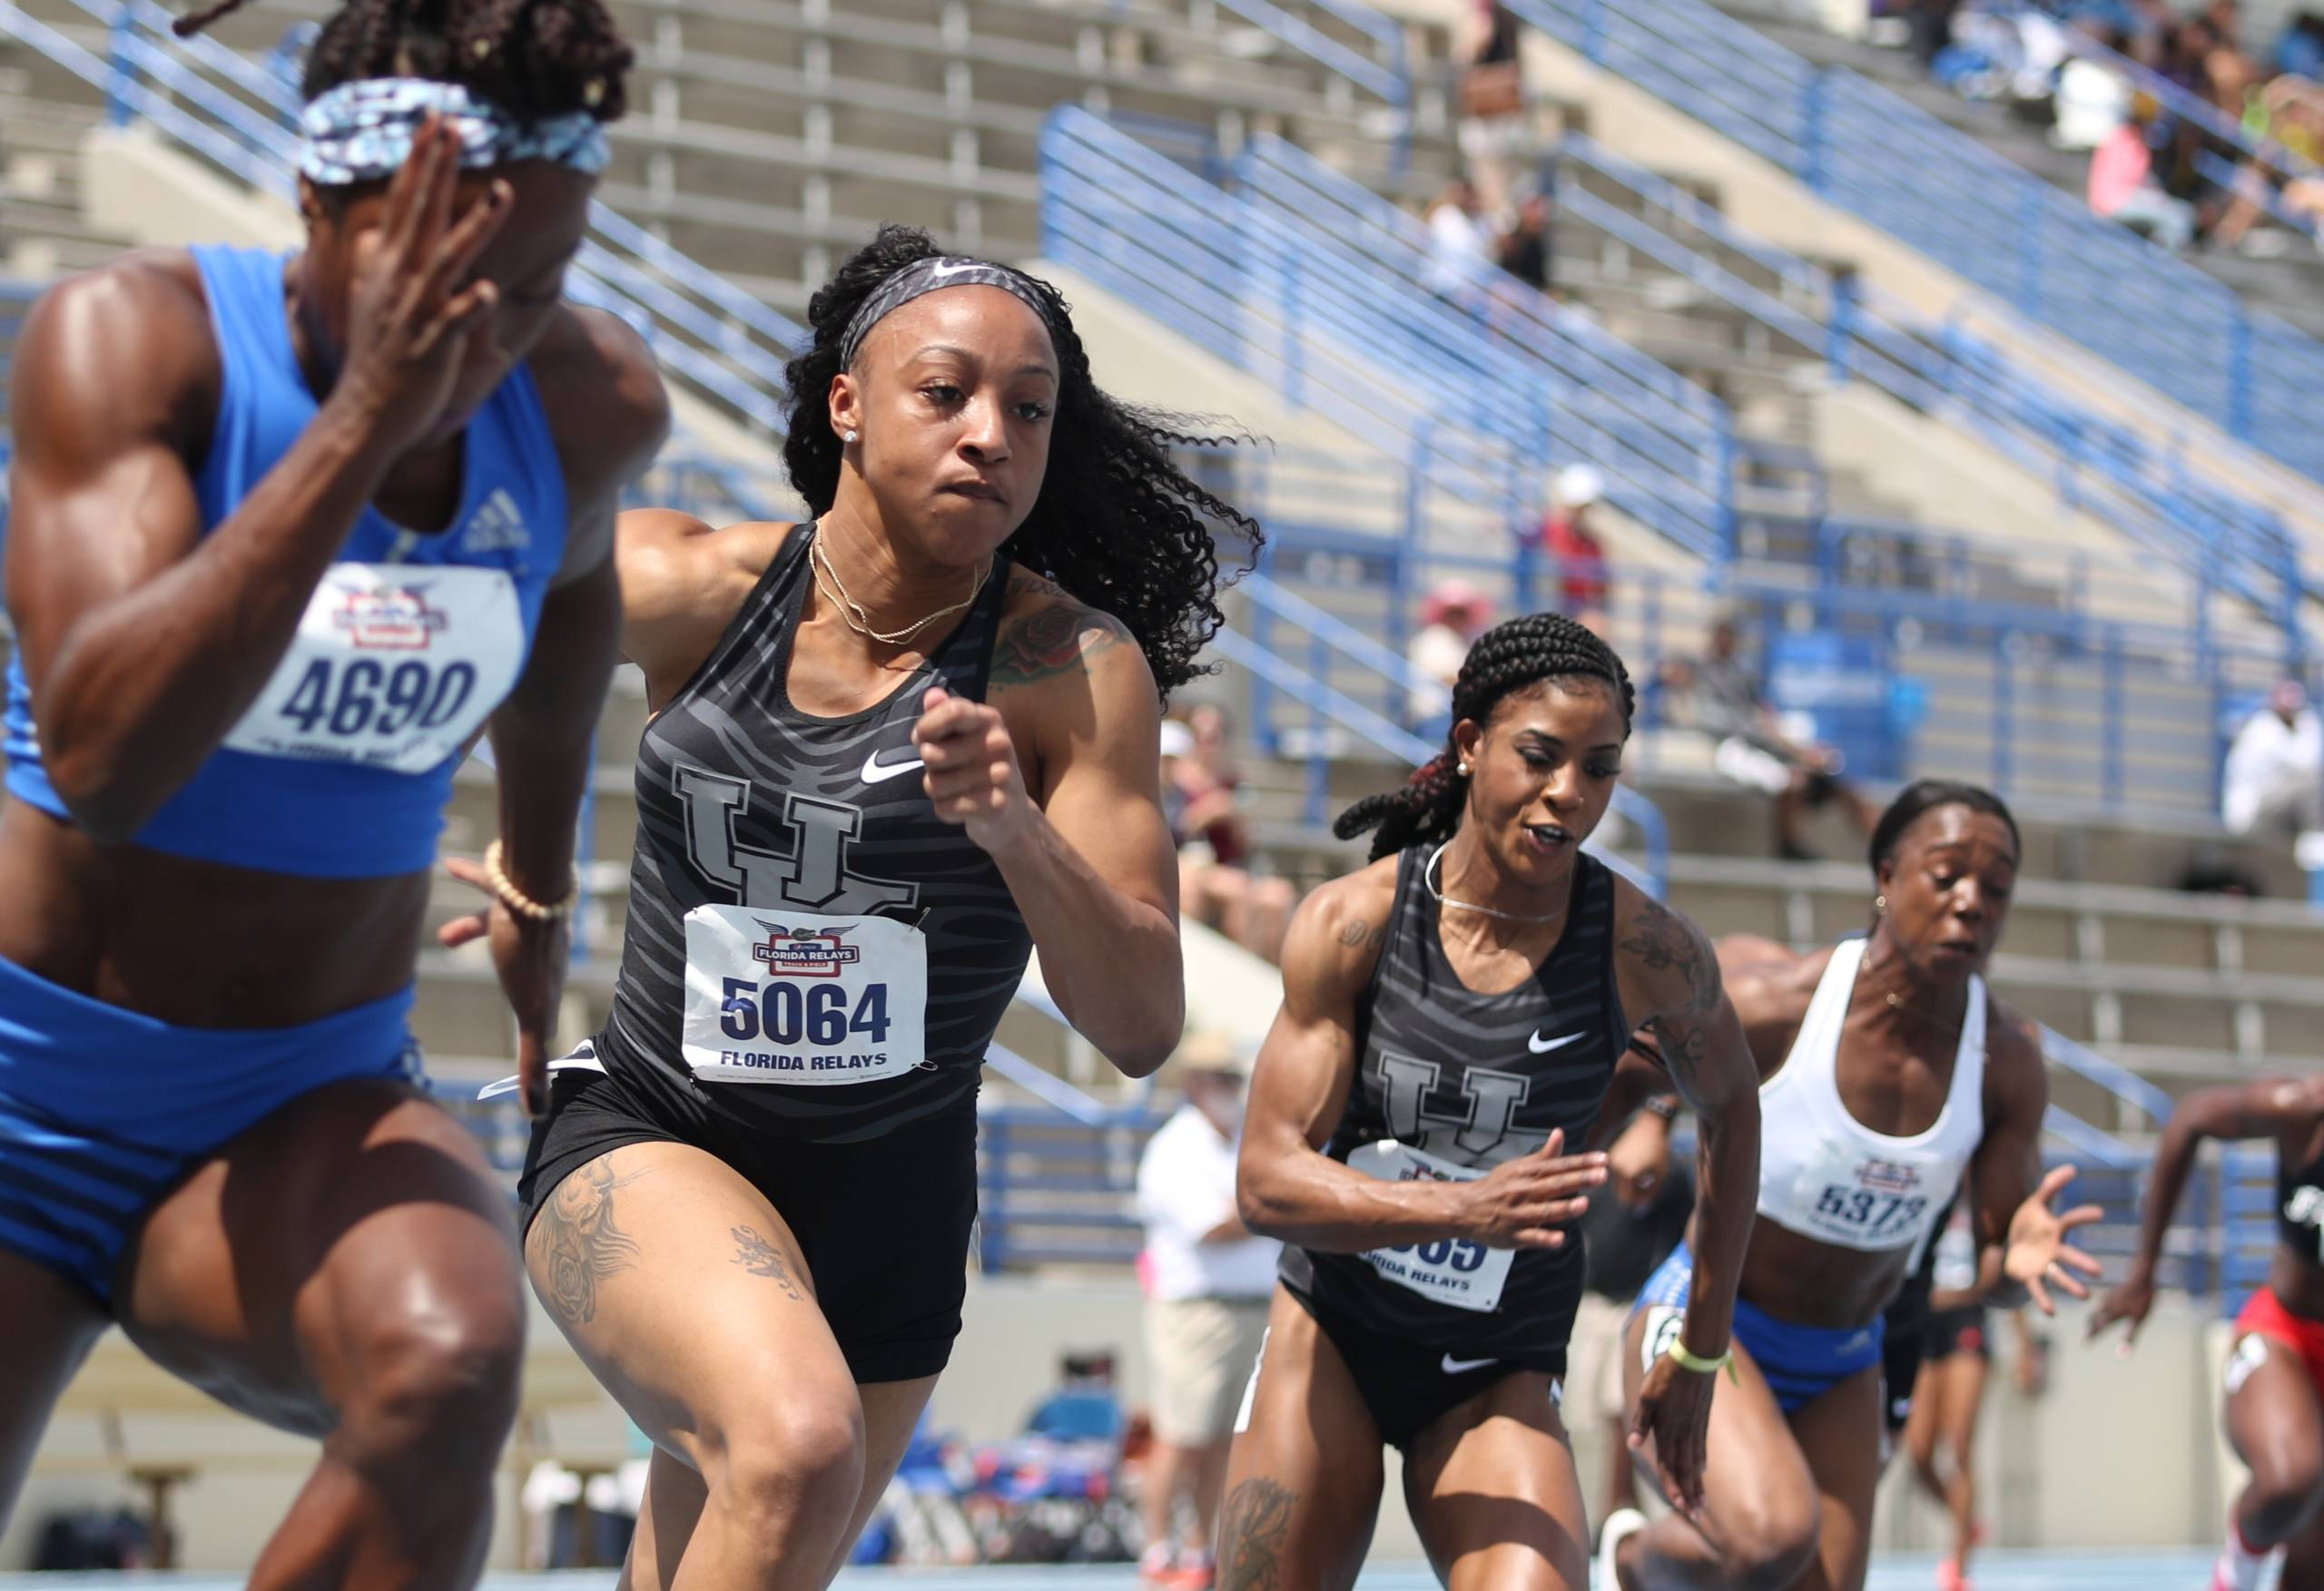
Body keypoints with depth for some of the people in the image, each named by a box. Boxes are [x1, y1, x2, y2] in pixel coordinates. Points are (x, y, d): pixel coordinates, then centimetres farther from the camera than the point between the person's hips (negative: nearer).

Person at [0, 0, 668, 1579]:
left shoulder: (591, 401, -4)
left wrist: (541, 881, 33)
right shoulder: (129, 337, -18)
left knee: (447, 1367, -32)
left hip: (302, 1122, 2)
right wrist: (367, 414, -36)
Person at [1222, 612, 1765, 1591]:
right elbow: (1267, 1182, -17)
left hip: (1498, 1379, -1)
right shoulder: (1350, 922, -13)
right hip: (1330, 1333, 1)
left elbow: (1729, 1107, 9)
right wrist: (1463, 1210, -33)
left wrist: (1700, 1355, 13)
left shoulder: (1646, 952, -12)